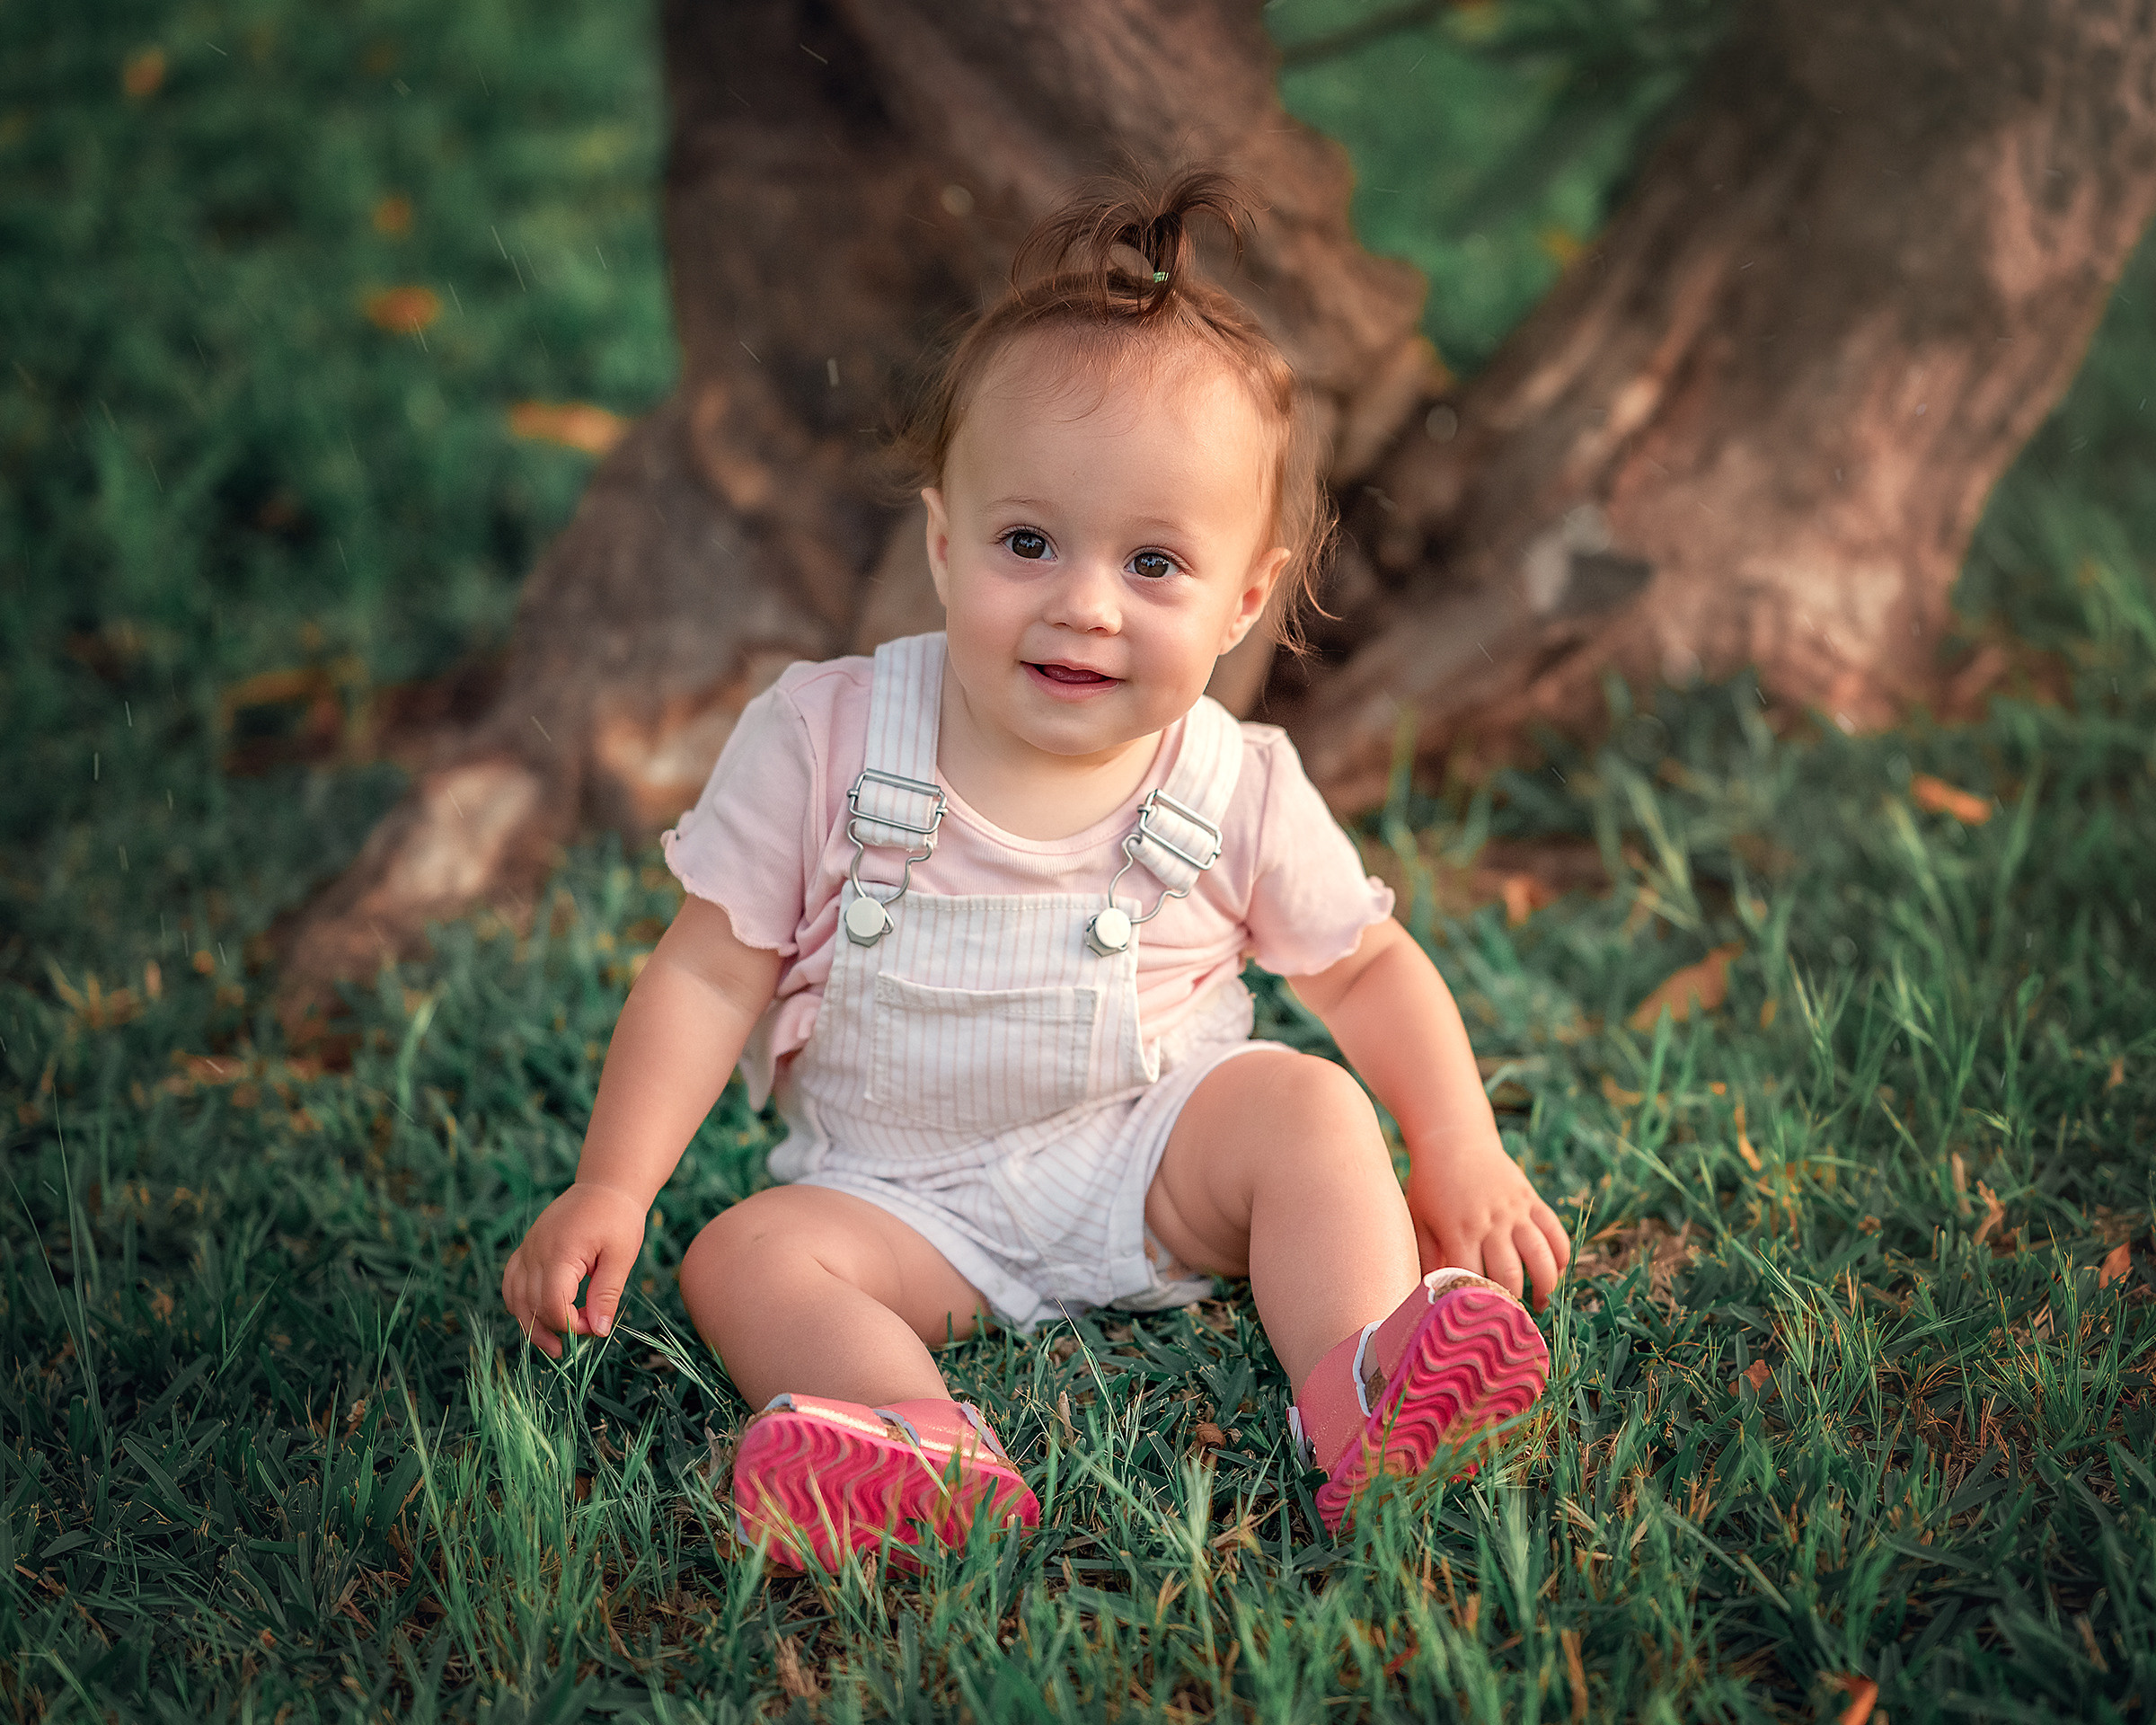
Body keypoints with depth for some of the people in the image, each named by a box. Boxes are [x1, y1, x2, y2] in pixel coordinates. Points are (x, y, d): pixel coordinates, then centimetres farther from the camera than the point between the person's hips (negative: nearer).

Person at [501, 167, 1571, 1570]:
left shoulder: (1239, 789, -8)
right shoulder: (823, 741, -11)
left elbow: (1369, 967, 6)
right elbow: (710, 978, -6)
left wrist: (1461, 1154, -6)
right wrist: (609, 1192, -14)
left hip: (1153, 1163, 1)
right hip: (908, 1203, 0)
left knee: (1305, 1103, -24)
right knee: (743, 1258, -25)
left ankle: (1358, 1401, -40)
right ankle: (933, 1454, -49)